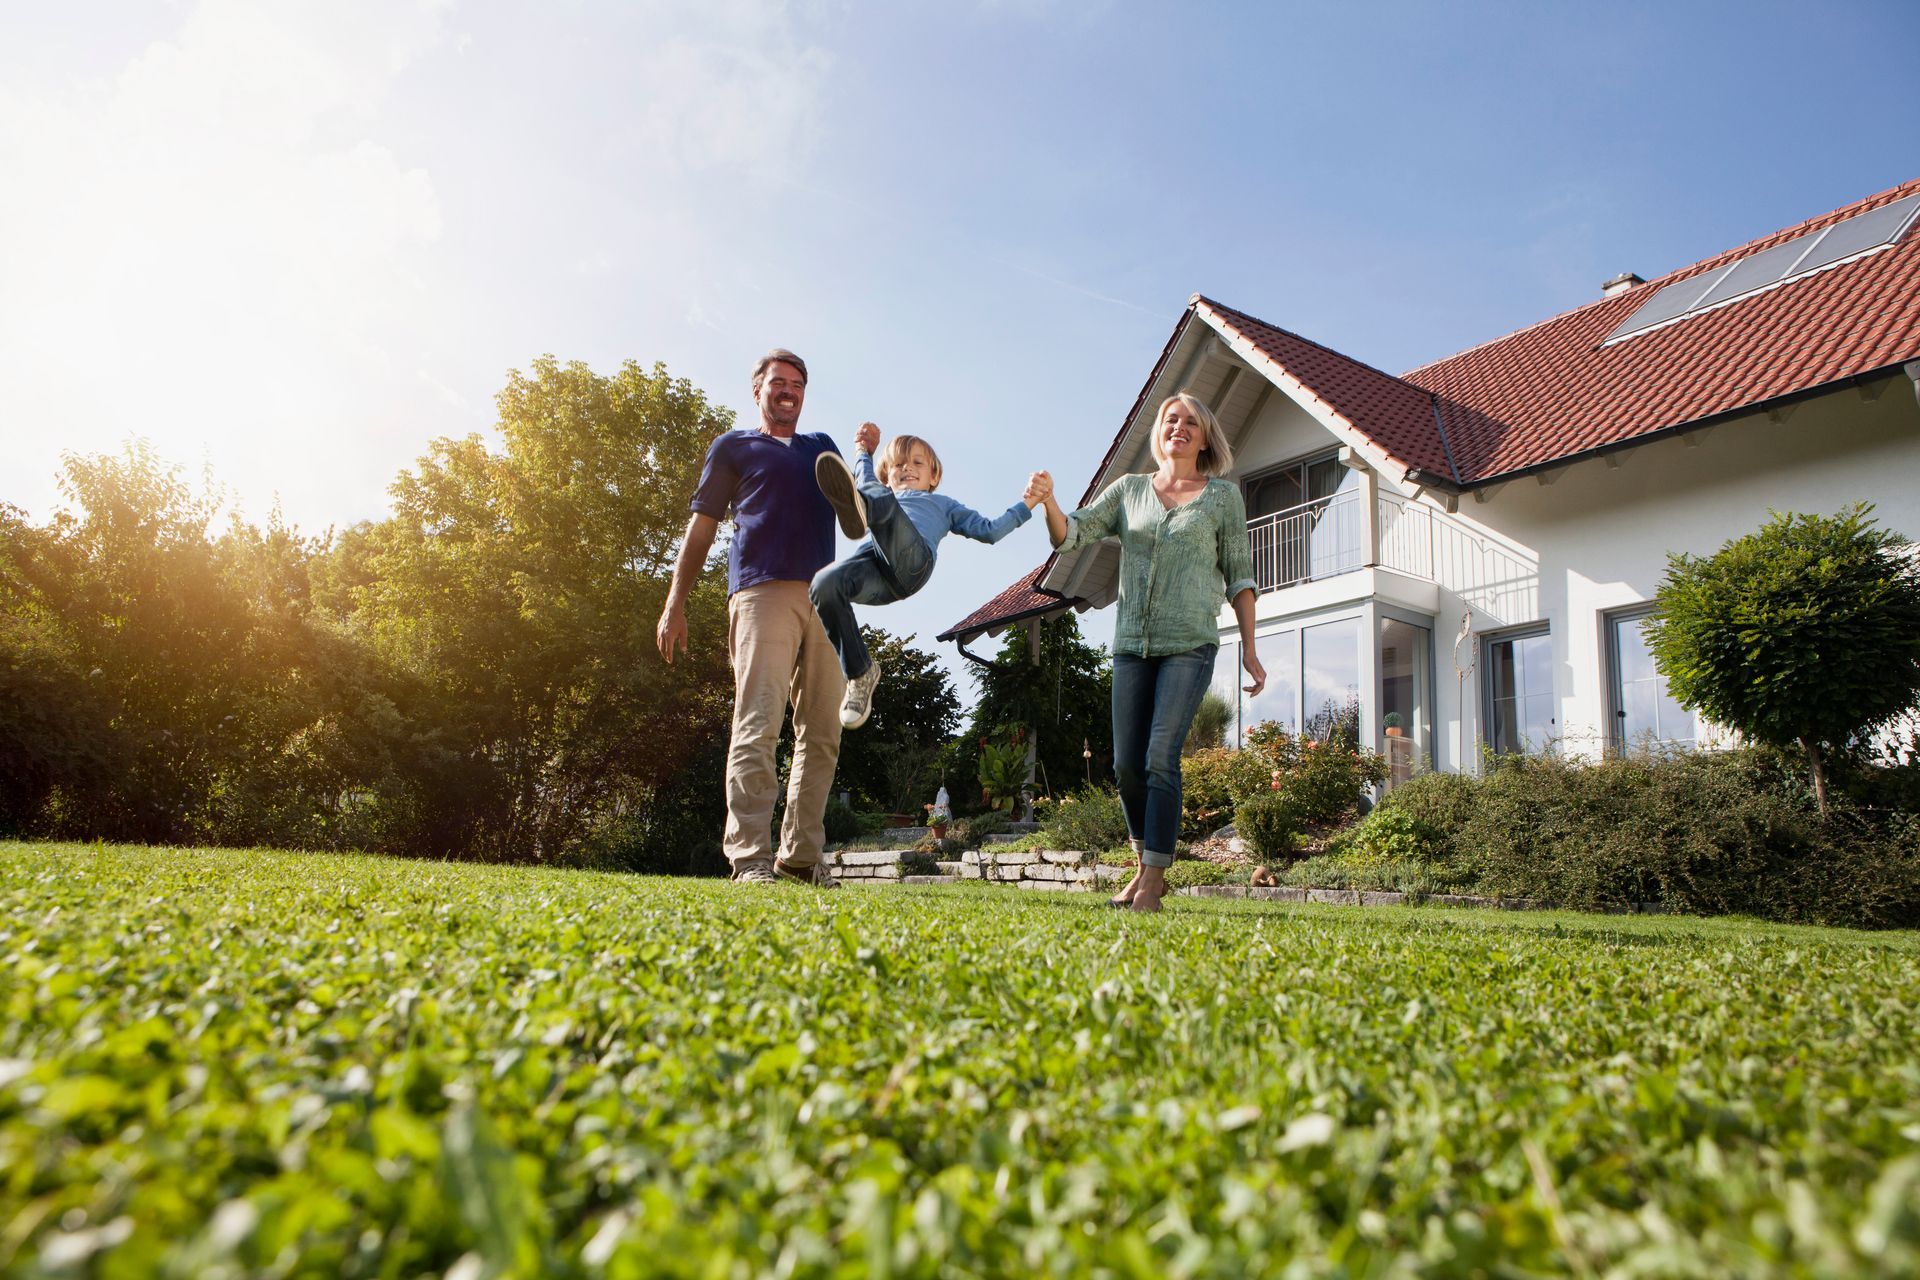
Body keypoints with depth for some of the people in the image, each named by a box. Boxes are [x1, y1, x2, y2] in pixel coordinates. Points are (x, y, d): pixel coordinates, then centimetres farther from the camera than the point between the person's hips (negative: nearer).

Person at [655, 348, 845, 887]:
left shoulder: (823, 448, 30)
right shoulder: (733, 447, 19)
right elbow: (701, 527, 13)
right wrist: (675, 603, 3)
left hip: (825, 599, 5)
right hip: (762, 594, -4)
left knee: (822, 734, 0)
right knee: (757, 726, -15)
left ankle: (802, 855, 6)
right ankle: (750, 856, -18)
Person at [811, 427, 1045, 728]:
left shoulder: (943, 504, 43)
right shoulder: (883, 491, 51)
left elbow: (989, 530, 34)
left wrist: (1027, 503, 28)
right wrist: (863, 451, 53)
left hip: (912, 560, -2)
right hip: (869, 560, 3)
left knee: (879, 498, -32)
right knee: (823, 585, -32)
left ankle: (858, 504, -72)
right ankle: (859, 672, -19)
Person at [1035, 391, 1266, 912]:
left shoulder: (1223, 495, 7)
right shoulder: (1130, 489, 13)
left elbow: (1239, 575, 8)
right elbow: (1071, 535, 6)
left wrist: (1249, 650, 3)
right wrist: (1047, 500, -15)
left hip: (1189, 645, -3)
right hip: (1132, 644, 3)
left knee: (1161, 759, -14)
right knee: (1127, 765, 3)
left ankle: (1152, 882, -10)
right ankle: (1146, 866, 21)